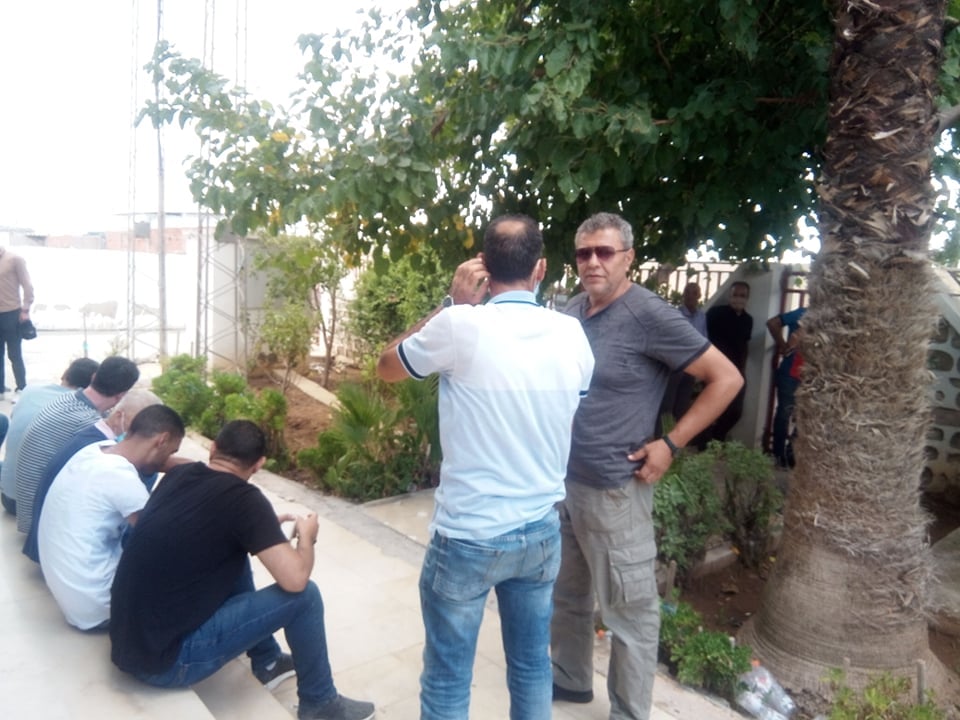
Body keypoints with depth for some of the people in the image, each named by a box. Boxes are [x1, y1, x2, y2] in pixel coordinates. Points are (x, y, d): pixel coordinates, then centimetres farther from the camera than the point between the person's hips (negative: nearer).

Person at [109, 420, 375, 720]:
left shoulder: (178, 474, 4)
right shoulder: (244, 499, -17)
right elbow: (295, 579, -20)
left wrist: (263, 526, 23)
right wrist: (306, 536, 0)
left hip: (125, 641, 8)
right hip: (164, 660, -8)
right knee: (304, 596, -5)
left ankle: (267, 661, 34)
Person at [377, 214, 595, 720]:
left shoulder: (461, 326, -18)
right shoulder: (572, 335, -3)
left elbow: (387, 367, 0)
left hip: (467, 538, -4)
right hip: (542, 532, 5)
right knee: (532, 666, 23)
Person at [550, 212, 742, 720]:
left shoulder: (649, 315, -15)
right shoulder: (570, 312, 5)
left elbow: (726, 379, -13)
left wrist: (670, 444, -15)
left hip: (613, 490, -7)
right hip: (560, 481, 7)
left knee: (627, 611, 8)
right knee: (565, 593, 23)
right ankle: (569, 678, 44)